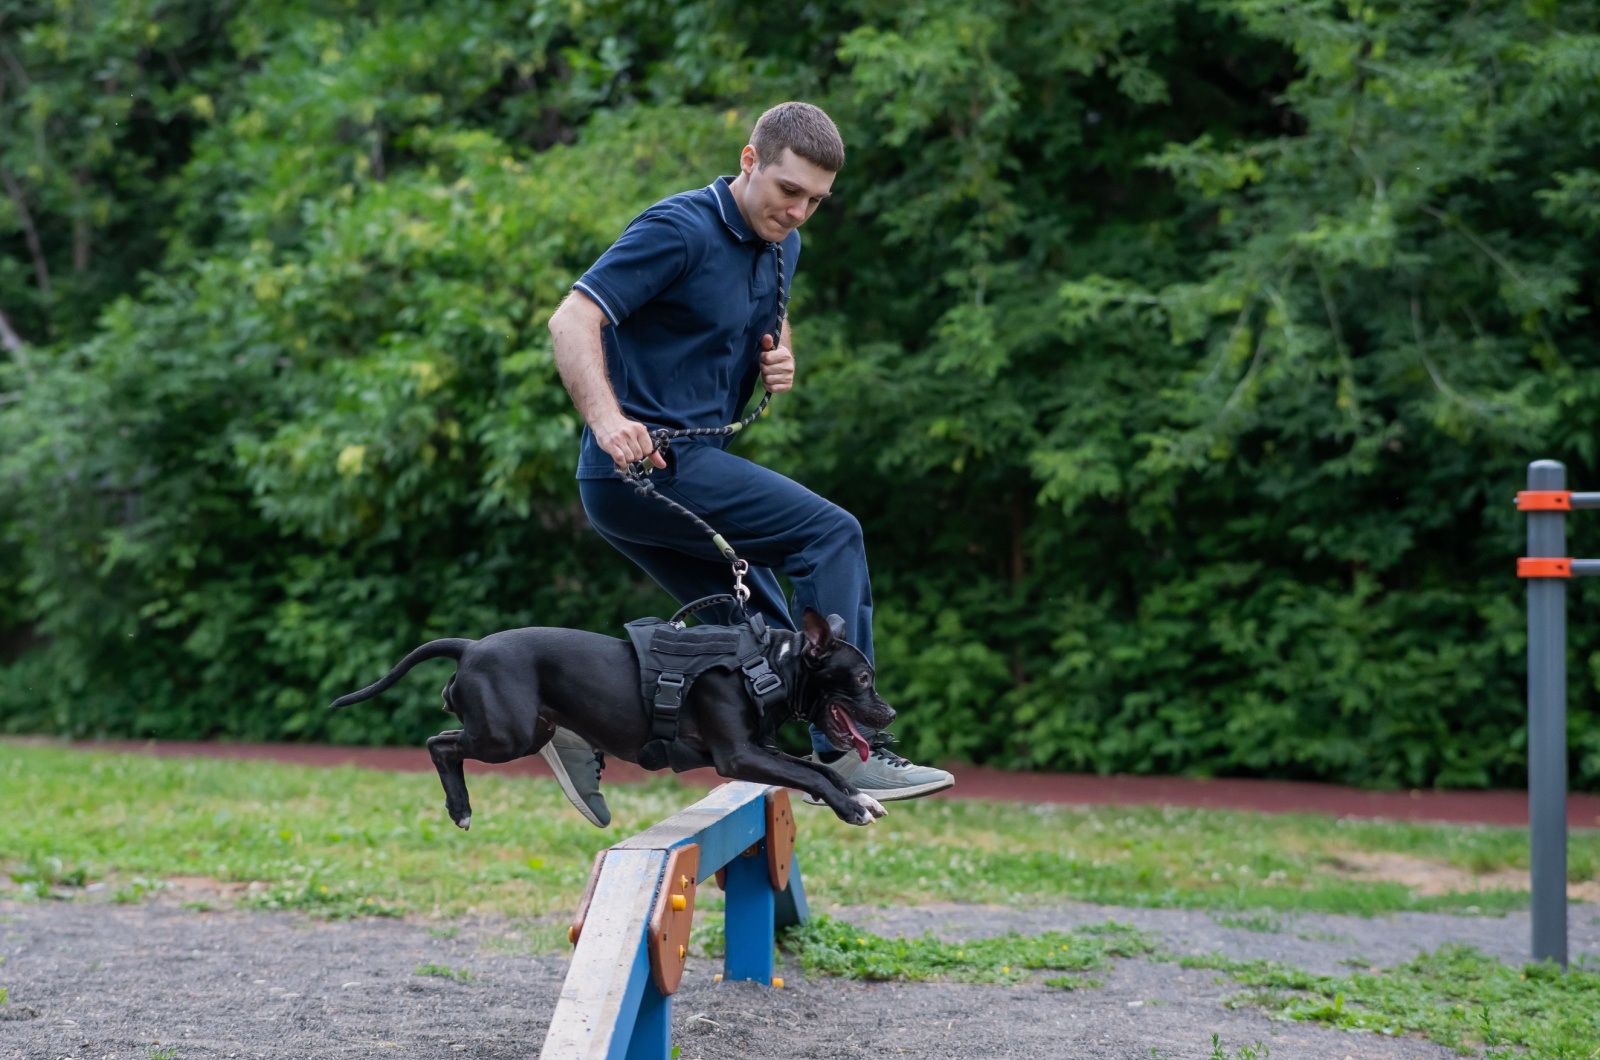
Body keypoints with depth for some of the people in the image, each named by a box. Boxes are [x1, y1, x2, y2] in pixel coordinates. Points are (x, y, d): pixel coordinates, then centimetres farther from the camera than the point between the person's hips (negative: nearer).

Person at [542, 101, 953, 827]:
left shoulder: (781, 248, 13)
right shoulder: (678, 231, -14)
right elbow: (572, 320, -20)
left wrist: (780, 361, 5)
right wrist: (607, 419, -36)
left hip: (688, 466, 10)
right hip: (644, 463, -10)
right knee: (831, 534, -17)